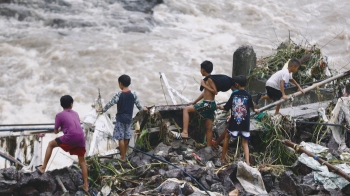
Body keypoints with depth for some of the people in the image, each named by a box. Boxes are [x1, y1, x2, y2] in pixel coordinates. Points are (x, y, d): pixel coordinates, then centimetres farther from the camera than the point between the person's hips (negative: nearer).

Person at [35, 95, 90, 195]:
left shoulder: (59, 115, 12)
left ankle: (43, 168, 14)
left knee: (51, 144, 19)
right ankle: (86, 186, 18)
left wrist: (60, 128, 39)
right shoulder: (75, 113, 25)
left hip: (70, 137, -4)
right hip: (81, 139, 4)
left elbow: (55, 131, 17)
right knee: (82, 161, 18)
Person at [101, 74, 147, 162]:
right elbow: (137, 103, 7)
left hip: (120, 118, -5)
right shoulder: (133, 93, -4)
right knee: (127, 137, 16)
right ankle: (124, 154, 30)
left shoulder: (119, 94, -17)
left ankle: (123, 157, 4)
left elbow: (110, 103, -11)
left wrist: (103, 110, 4)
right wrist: (142, 109, 28)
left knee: (121, 138, 2)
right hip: (129, 118, 5)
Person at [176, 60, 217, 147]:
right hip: (209, 105, 10)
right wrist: (194, 102, 29)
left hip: (208, 104, -10)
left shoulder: (209, 79, -11)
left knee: (186, 109, -11)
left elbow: (215, 92, -20)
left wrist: (204, 85, -15)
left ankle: (185, 132, -18)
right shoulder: (208, 79, 18)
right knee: (208, 128, 12)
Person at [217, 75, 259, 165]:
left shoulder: (234, 94, -6)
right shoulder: (248, 95, -3)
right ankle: (247, 162, -9)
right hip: (245, 123, 1)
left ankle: (223, 157, 26)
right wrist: (255, 110, 38)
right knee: (245, 143, 7)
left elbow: (226, 107, 2)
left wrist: (219, 107, 23)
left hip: (234, 122, -1)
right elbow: (252, 106, 15)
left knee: (227, 136, 23)